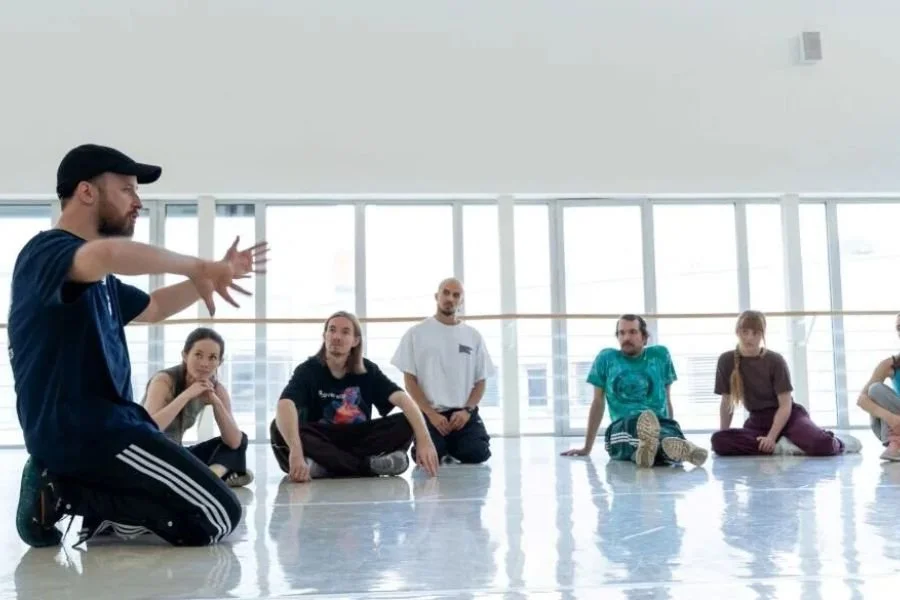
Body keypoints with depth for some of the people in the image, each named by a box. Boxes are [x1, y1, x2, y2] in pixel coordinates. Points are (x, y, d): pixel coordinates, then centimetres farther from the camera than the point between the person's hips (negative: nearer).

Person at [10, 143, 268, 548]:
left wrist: (213, 274, 20)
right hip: (79, 430, -10)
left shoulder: (97, 276, 17)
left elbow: (152, 308, 32)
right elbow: (112, 252, -38)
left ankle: (64, 487, 10)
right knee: (218, 518, -11)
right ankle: (67, 493, -6)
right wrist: (197, 267, -24)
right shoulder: (47, 252, -13)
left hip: (102, 424, 10)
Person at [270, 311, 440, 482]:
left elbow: (403, 399, -19)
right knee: (279, 429, -33)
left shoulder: (368, 370, -6)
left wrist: (424, 441, -37)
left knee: (405, 423, -21)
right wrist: (296, 452, -53)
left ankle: (325, 464, -29)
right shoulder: (308, 369, -14)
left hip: (359, 438, 2)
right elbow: (284, 406, -34)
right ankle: (368, 465, -34)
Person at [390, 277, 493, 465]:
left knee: (477, 454, -21)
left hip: (464, 413, 2)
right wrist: (431, 414, -10)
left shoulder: (473, 336, 11)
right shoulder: (416, 333, 3)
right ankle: (442, 447, 11)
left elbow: (480, 381, 11)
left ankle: (454, 448, 14)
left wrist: (467, 410, -7)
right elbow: (409, 380, 0)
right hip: (429, 414, -2)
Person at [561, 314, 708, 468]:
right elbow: (598, 403, 15)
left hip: (660, 424, 1)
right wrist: (587, 448, 15)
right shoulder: (606, 357, 12)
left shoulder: (660, 355, 15)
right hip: (621, 427, -1)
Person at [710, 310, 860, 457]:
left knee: (821, 445, -33)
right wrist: (723, 438, 3)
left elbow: (785, 405, -11)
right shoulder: (726, 361, -6)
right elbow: (726, 402, 5)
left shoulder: (775, 361, -12)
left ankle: (840, 443, 5)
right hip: (757, 421, 2)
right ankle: (778, 448, -20)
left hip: (789, 416, -2)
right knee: (718, 441, -29)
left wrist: (771, 437, -22)